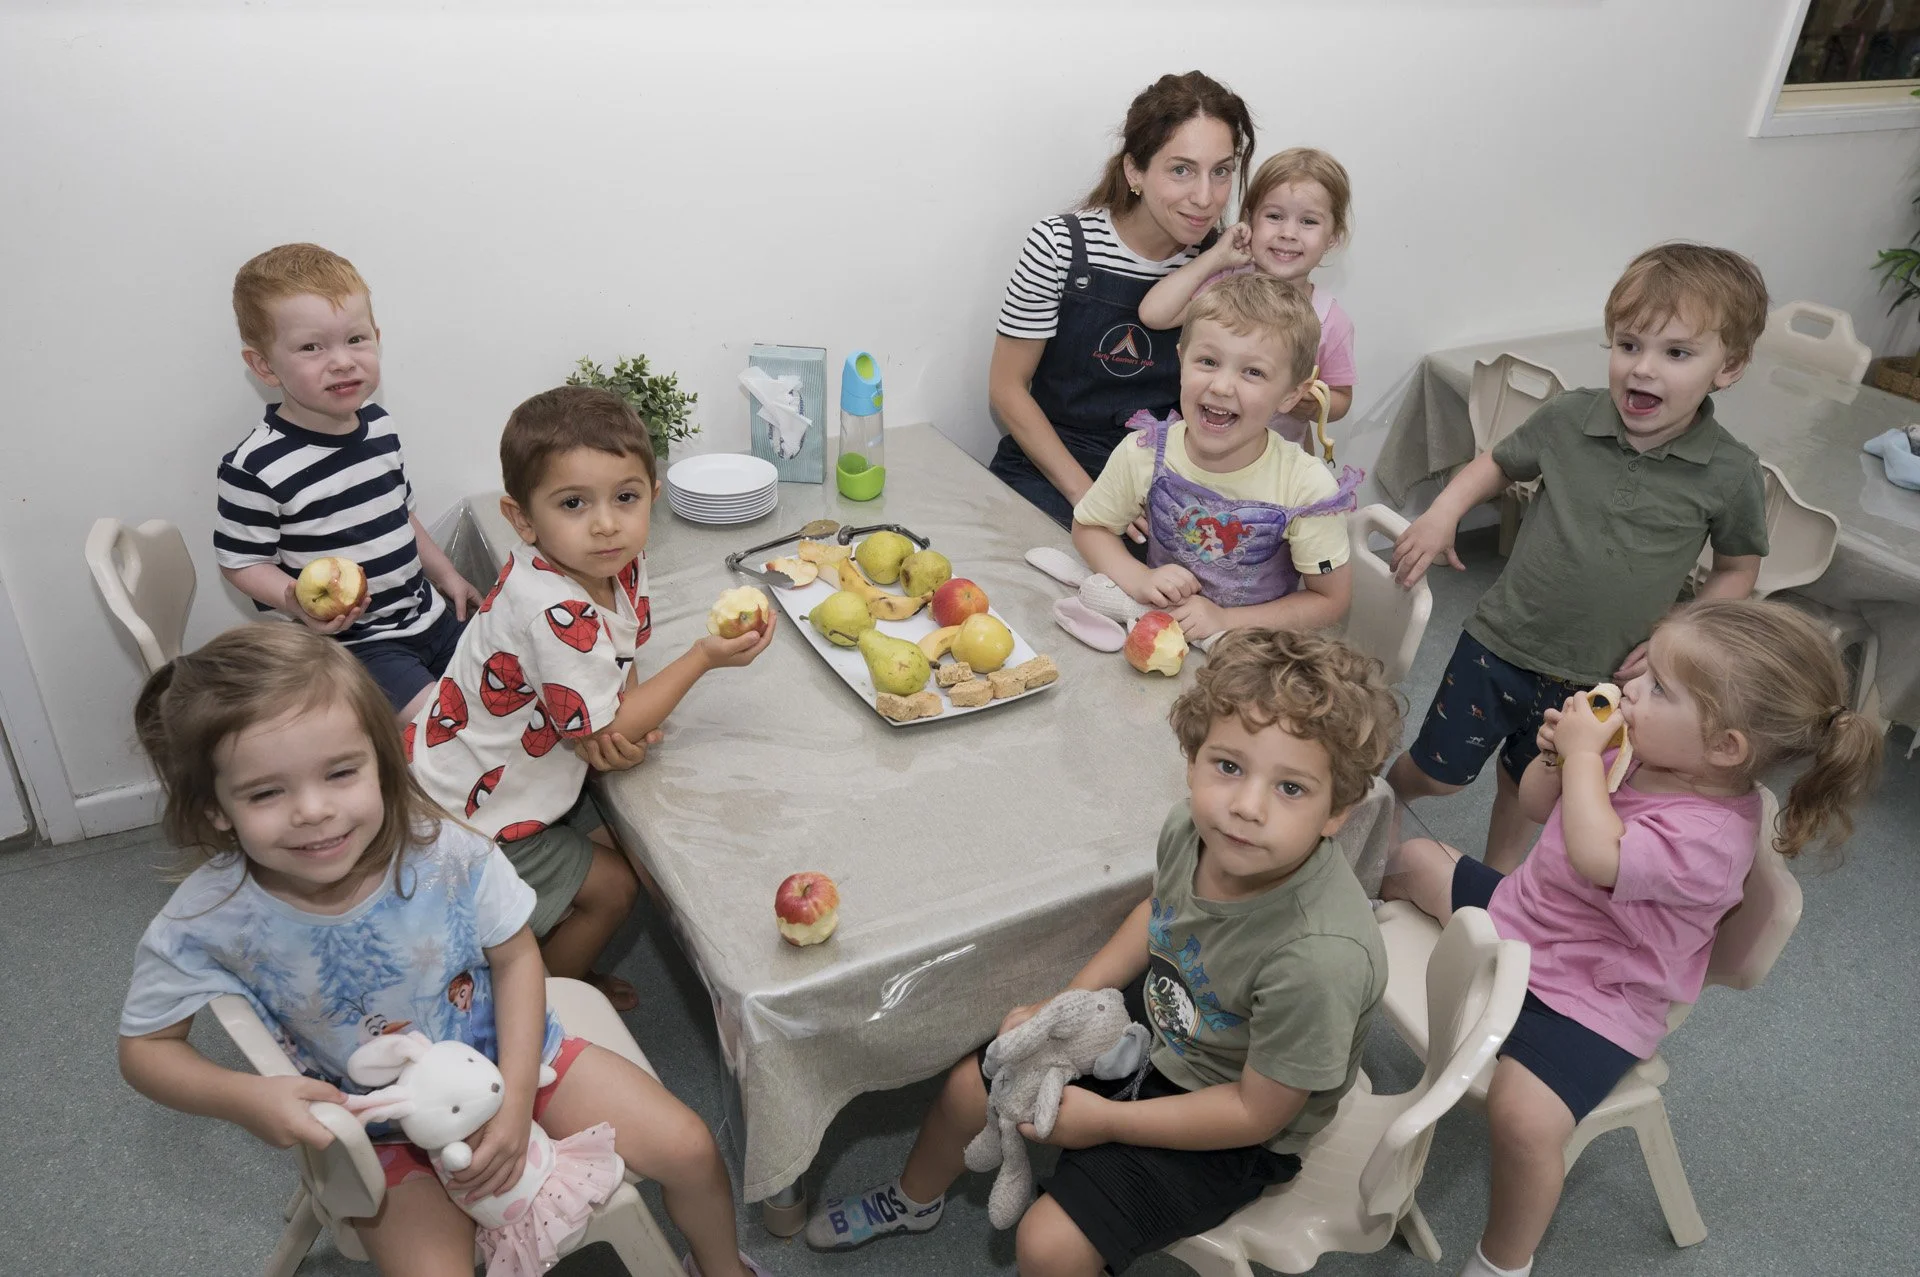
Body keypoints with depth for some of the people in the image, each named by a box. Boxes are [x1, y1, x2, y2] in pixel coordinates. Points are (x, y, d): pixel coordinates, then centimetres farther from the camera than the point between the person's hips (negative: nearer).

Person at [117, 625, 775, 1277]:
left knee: (688, 1149, -2)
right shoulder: (204, 924, -26)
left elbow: (515, 957, -10)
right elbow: (145, 1046, -8)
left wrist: (518, 1097, -17)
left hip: (507, 1052, 1)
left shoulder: (445, 851, -26)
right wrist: (245, 1098, -28)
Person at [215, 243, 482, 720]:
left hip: (426, 614, 7)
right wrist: (299, 603, -28)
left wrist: (446, 574, 18)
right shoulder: (256, 467, -20)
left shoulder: (378, 423, 2)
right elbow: (242, 562, -12)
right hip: (350, 642, -7)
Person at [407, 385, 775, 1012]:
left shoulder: (622, 563, -10)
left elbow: (615, 669, 2)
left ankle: (562, 973, 34)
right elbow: (597, 738, -25)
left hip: (532, 777, 8)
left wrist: (634, 726, -23)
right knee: (610, 888, 1)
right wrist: (704, 656, -24)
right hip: (467, 816, -8)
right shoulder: (555, 613, -35)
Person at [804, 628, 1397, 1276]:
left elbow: (1258, 1112, -24)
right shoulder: (1193, 825, -21)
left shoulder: (1321, 957, -39)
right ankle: (914, 1198, 48)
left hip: (1230, 1135, -6)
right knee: (970, 1085, 13)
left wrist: (1106, 1120, -18)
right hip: (1153, 1017, 6)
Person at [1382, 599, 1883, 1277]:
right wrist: (1557, 753, -14)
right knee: (1417, 858, 16)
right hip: (1520, 913, 8)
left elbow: (1596, 856, -44)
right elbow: (1537, 806, 8)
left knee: (1523, 1113, -29)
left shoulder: (1708, 836, -29)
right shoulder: (1637, 750, -6)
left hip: (1586, 995, -8)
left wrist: (1584, 753, -32)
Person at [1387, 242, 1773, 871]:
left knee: (1527, 792, 21)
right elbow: (1499, 462, 7)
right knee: (1436, 772, 10)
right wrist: (1442, 512, -10)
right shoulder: (1568, 419, -12)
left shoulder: (1731, 474, -13)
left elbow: (1737, 569, 2)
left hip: (1597, 677, 1)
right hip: (1501, 643, 0)